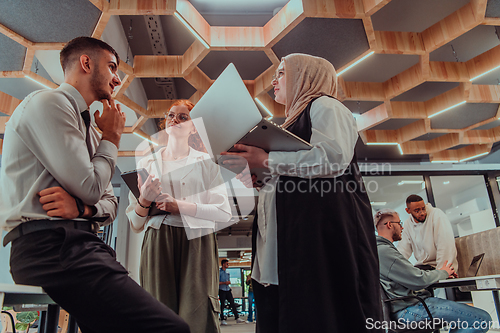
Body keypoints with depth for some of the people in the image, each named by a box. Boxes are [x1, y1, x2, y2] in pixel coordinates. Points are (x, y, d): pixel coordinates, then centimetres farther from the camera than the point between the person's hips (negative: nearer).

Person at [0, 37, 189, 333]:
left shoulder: (89, 129, 23)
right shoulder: (47, 103, -3)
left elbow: (109, 203, 19)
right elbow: (90, 187, -12)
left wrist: (82, 207, -5)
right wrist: (111, 137, 4)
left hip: (83, 244, 9)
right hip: (50, 244, -9)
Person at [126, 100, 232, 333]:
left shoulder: (205, 162, 9)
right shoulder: (147, 164, 14)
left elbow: (224, 212, -3)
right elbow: (135, 225, 13)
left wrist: (181, 206, -12)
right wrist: (144, 200, -8)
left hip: (196, 243, -1)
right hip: (157, 244, 2)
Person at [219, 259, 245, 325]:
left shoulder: (227, 273, 17)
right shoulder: (219, 272, -5)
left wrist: (229, 282, 4)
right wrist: (224, 283, -19)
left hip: (228, 290, 6)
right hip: (222, 290, -6)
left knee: (232, 303, 1)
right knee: (222, 305, -1)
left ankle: (237, 318, 2)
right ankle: (222, 320, 7)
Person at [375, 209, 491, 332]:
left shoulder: (380, 248, 17)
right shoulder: (384, 251, -18)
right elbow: (418, 281, -17)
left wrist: (437, 273, 14)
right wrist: (442, 273, 3)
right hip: (406, 309, -11)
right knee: (482, 319, -12)